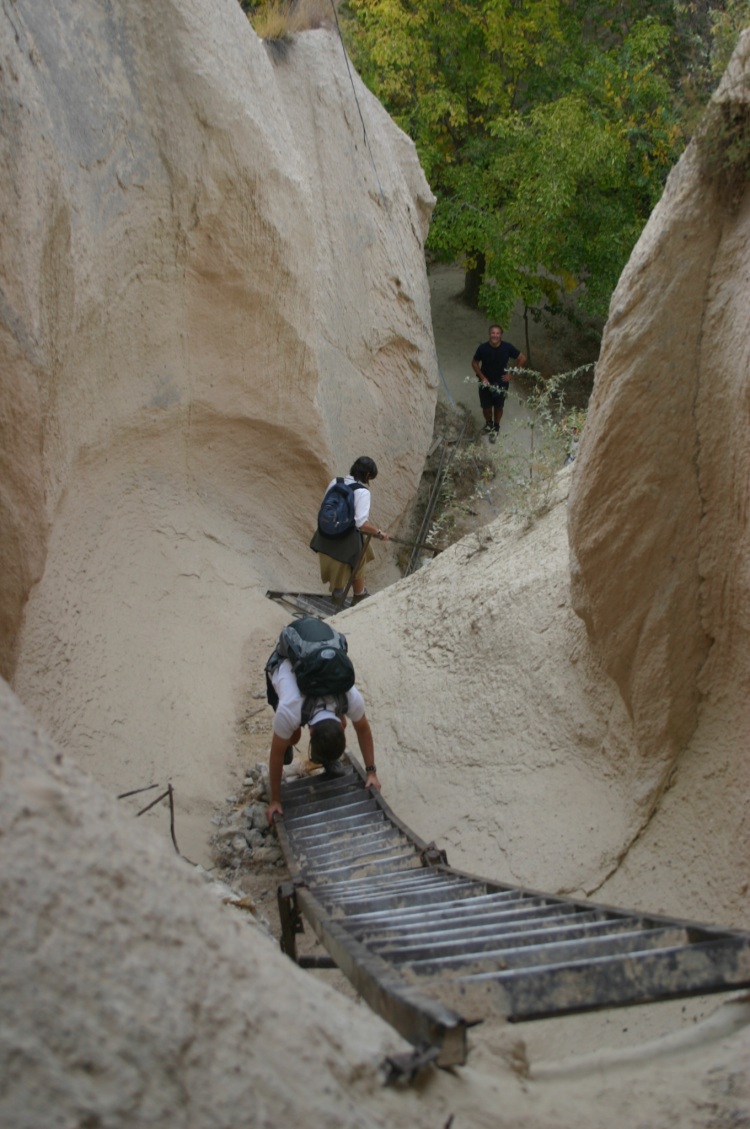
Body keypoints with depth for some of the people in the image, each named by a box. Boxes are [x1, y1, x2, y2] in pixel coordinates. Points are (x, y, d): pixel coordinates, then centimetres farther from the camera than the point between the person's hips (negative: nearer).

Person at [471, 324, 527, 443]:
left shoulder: (507, 347, -20)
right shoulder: (482, 348, -20)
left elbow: (522, 359, -7)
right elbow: (474, 363, -4)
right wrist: (482, 377, -14)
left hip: (501, 383, 0)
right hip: (486, 382, 0)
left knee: (498, 407, 15)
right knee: (486, 407, 13)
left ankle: (495, 427, 42)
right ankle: (489, 423, 46)